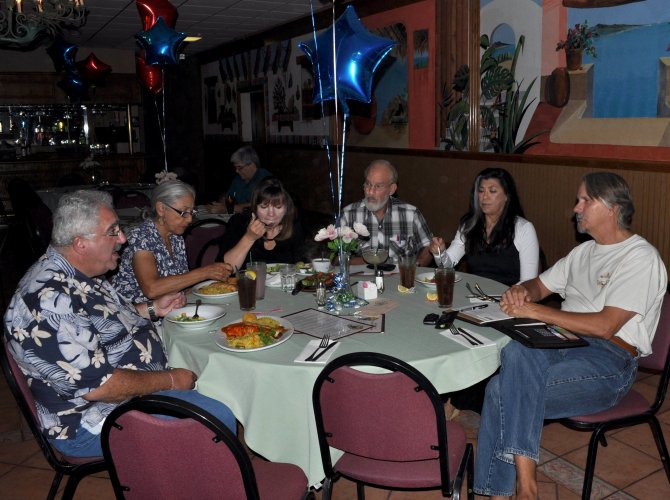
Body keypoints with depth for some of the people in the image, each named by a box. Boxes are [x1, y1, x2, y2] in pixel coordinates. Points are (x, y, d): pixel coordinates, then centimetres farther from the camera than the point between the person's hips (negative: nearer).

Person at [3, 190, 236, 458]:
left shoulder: (80, 275, 4)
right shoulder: (50, 300, -29)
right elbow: (97, 386, -30)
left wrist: (152, 308, 7)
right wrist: (170, 380, -19)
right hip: (94, 422, -11)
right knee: (220, 418, -18)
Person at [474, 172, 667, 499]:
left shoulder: (641, 258, -6)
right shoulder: (584, 252, 21)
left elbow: (604, 326, -18)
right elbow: (539, 285, 27)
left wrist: (535, 311, -16)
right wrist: (522, 292, 2)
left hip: (608, 361, -6)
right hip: (564, 344, 7)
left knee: (503, 389, -27)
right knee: (517, 354, -29)